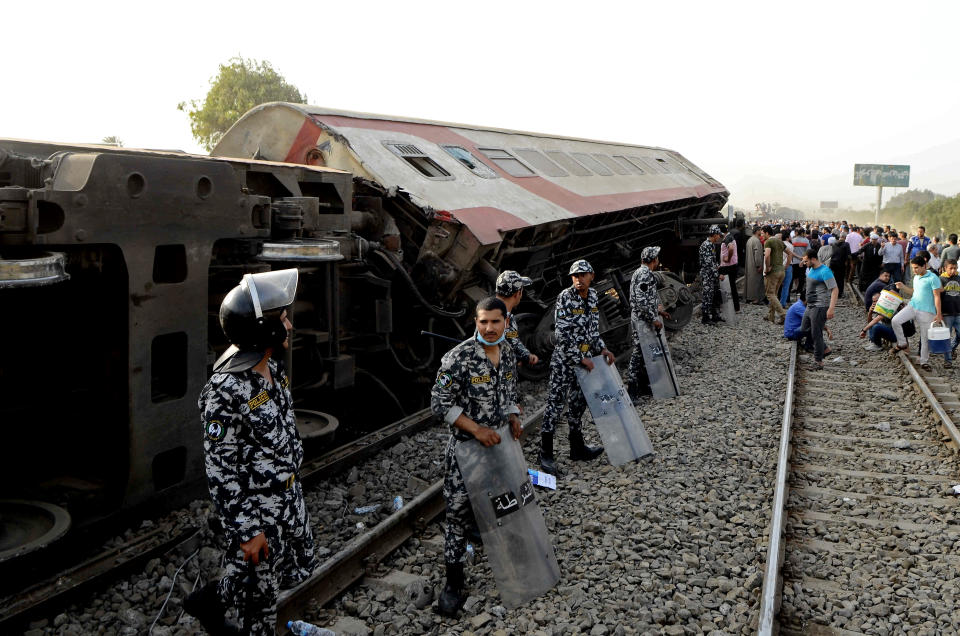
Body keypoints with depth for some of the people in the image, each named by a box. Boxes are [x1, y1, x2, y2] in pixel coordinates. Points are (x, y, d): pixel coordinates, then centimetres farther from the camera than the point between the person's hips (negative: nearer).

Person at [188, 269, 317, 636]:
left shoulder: (271, 369, -1)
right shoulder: (226, 392, -28)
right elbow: (219, 471, -24)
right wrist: (246, 532, -20)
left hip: (289, 494, 9)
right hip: (256, 508, -9)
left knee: (300, 568, 23)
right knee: (261, 590, 9)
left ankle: (208, 602, 39)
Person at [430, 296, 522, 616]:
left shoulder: (508, 353, 2)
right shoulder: (458, 358, -19)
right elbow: (440, 403, -18)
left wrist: (514, 419, -3)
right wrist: (476, 429, -22)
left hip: (500, 443, 6)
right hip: (466, 447, -5)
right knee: (459, 513, 0)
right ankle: (454, 583, 12)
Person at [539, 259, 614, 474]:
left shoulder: (593, 296, 6)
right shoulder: (565, 297, -15)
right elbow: (562, 334, -19)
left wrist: (602, 348, 4)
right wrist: (581, 358, -17)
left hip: (585, 358, 7)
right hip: (564, 359, -7)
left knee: (578, 403, 16)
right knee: (555, 404, -4)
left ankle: (577, 448, 28)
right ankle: (546, 454, 1)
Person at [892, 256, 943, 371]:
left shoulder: (933, 278, -11)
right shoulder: (916, 277, 12)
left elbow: (937, 296, -11)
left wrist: (938, 314, -13)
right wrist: (903, 287, 5)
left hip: (926, 311, -6)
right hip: (912, 306, 6)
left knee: (925, 338, 2)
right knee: (895, 321, -16)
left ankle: (925, 362, 15)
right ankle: (902, 343, 4)